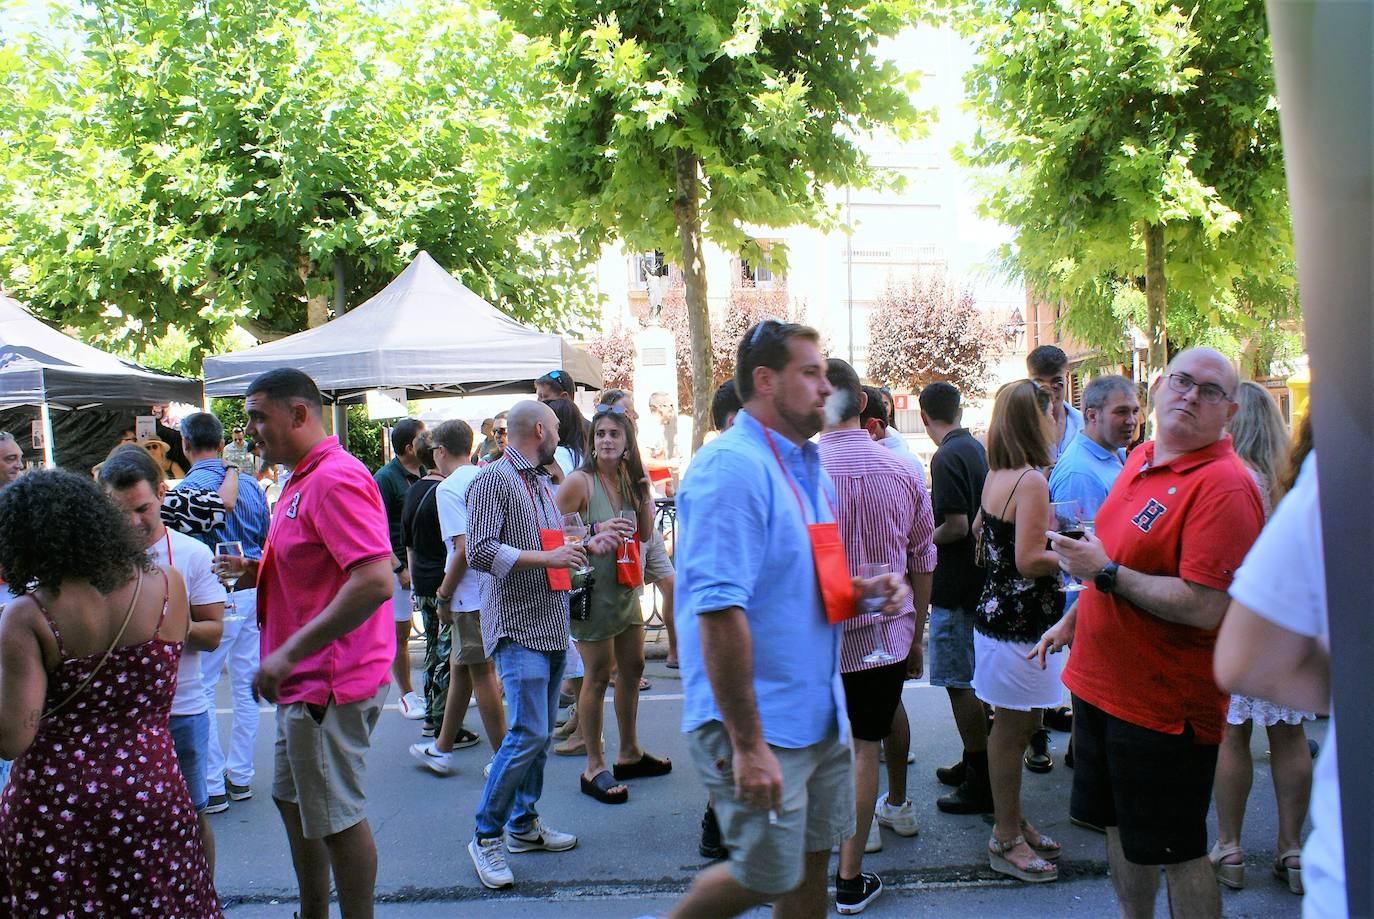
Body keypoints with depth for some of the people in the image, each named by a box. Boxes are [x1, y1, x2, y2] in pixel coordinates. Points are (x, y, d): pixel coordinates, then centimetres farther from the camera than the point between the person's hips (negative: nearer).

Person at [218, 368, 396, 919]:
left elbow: (375, 581, -32)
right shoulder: (303, 480, 14)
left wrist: (289, 653, -28)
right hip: (305, 682, 11)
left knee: (337, 817, 2)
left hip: (329, 685, -11)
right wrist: (256, 571, 7)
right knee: (293, 803, 22)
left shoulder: (336, 479, -21)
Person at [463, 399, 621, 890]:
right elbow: (480, 552, -18)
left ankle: (523, 822, 24)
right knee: (528, 734, -12)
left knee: (539, 732, 13)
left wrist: (588, 546, 9)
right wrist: (545, 557, -18)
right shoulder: (493, 480, -9)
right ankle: (485, 836, 1)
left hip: (552, 626, 9)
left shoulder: (541, 484, 18)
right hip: (517, 626, -9)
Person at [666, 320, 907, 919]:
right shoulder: (734, 467, -20)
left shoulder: (809, 468, 10)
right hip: (755, 723, -8)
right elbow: (720, 613, -26)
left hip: (818, 712, 9)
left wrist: (869, 590, 1)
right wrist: (747, 745, -26)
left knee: (812, 864, 17)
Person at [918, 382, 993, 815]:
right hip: (978, 580, 10)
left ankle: (980, 784, 5)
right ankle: (973, 763, 30)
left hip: (955, 585, -9)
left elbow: (957, 525, -23)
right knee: (973, 679, 18)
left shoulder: (947, 457, -18)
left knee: (960, 683, -2)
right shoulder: (978, 449, 9)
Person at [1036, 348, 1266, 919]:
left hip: (1164, 704, -8)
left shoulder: (1223, 485, -21)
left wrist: (1106, 572, -24)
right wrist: (1072, 620, 23)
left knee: (1174, 851, 6)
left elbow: (1205, 608, -29)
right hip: (1102, 682, 8)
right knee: (1121, 828, 21)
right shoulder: (1141, 459, 7)